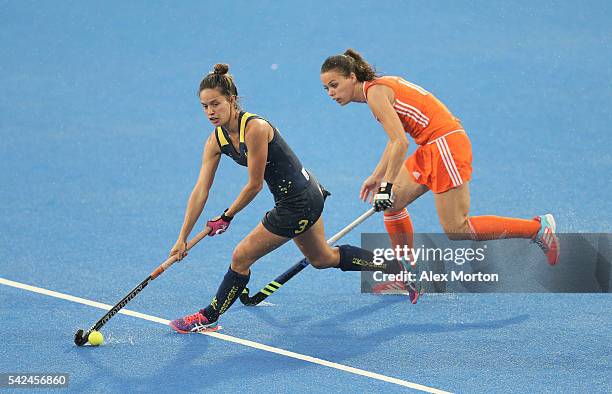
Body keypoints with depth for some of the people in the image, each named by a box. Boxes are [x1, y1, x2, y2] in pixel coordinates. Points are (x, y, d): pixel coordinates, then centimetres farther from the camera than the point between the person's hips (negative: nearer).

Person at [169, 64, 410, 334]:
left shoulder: (255, 128, -27)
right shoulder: (216, 140, -3)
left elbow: (254, 185, -21)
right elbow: (200, 190, -5)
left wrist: (227, 216, -8)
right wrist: (182, 239, -8)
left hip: (299, 203, -10)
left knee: (241, 258, -6)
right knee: (322, 258, 28)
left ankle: (209, 318, 11)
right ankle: (398, 268, 42)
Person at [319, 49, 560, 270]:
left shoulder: (375, 92, -13)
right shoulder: (380, 86, 15)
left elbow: (401, 143, -22)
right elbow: (396, 139, 24)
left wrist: (387, 185, -18)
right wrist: (377, 176, 24)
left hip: (445, 144, -10)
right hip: (432, 147, 10)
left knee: (456, 231, -8)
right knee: (392, 203, 14)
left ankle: (538, 228, -2)